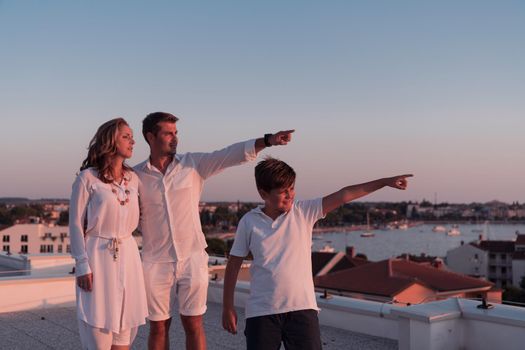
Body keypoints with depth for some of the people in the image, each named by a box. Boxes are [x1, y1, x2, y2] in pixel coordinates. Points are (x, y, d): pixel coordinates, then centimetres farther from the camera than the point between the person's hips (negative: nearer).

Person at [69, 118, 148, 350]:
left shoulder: (133, 178, 9)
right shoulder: (88, 178, -7)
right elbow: (76, 223, -7)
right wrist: (82, 265, -11)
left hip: (127, 255, 5)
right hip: (98, 255, -5)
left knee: (124, 329, 8)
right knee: (98, 328, 0)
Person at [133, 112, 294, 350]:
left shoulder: (193, 164, -1)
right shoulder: (135, 176, -1)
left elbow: (231, 154, -12)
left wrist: (268, 140, -23)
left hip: (192, 258, 0)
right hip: (156, 262, 0)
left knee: (193, 324, 6)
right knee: (158, 327, 9)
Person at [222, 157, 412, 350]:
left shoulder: (304, 211, -1)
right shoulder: (249, 222, -2)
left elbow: (343, 196, -9)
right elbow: (233, 264, 5)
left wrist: (385, 181, -14)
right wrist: (227, 307, 5)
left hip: (302, 307, 1)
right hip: (261, 312, 0)